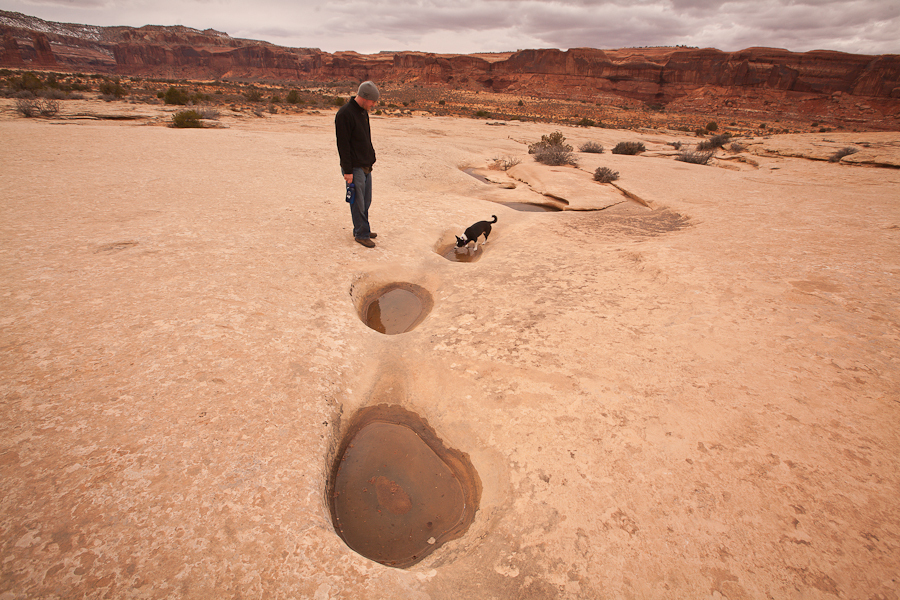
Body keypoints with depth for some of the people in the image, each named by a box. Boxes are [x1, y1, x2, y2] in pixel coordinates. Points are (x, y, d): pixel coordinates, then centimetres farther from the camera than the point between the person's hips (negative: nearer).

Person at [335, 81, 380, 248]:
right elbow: (343, 145, -18)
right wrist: (347, 170, -19)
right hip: (354, 168, -9)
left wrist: (371, 158, 19)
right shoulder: (344, 114, -16)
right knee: (358, 203, -2)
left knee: (366, 201, 14)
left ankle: (362, 230, 27)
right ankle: (361, 234, 9)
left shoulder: (363, 111, 12)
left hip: (366, 165, 9)